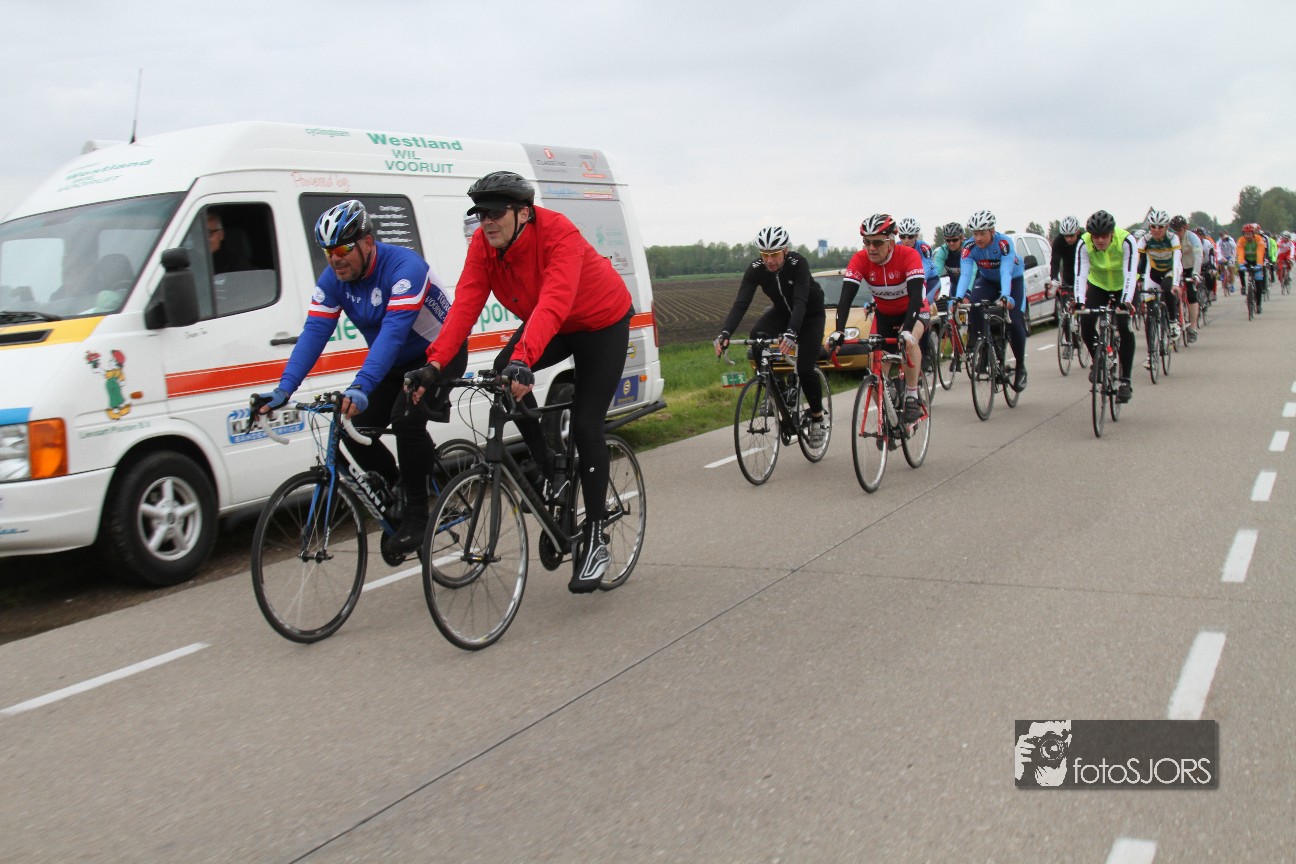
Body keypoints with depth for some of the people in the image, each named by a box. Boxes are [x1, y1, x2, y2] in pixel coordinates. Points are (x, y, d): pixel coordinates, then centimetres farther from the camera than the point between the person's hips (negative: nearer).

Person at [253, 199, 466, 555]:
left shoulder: (404, 267, -30)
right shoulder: (333, 279, -9)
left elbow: (393, 332, -41)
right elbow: (314, 333, -16)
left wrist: (362, 386, -53)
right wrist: (284, 388, -30)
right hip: (396, 362, 7)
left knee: (406, 418, -29)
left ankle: (416, 513, -12)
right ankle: (398, 492, 18)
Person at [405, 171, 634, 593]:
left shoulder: (559, 235, -35)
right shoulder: (483, 245, -17)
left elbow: (553, 304, -49)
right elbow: (465, 305, -25)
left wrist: (524, 358, -63)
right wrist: (435, 364, -37)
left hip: (603, 323, -6)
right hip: (553, 327, 6)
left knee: (585, 426, -13)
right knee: (504, 371, -23)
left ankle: (595, 541, -3)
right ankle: (546, 467, -2)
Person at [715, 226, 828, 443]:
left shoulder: (798, 263, -33)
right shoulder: (755, 269, -23)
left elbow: (800, 301, -43)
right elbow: (740, 303, -32)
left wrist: (791, 333, -60)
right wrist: (725, 333, -48)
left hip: (811, 313, -3)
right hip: (782, 311, 3)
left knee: (805, 370, -15)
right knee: (756, 335, -29)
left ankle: (817, 419, 8)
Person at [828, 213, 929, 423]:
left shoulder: (908, 255, -29)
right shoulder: (860, 259, -22)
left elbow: (915, 296, -39)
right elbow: (846, 297, -30)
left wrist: (907, 330, -54)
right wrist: (839, 331, -45)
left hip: (913, 310, -3)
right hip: (884, 314, 3)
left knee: (910, 341, -35)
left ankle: (912, 397, -21)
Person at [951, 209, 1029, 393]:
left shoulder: (1004, 242, -32)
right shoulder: (969, 247, -24)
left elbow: (1006, 272, -42)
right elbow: (965, 273, -32)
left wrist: (1005, 296, -57)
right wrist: (959, 297, -49)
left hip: (1013, 280, -3)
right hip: (987, 280, 3)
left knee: (1014, 321, -17)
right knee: (974, 307, -28)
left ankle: (1021, 367, 0)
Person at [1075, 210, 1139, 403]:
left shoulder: (1126, 241, -30)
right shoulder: (1084, 244, -24)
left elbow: (1130, 273, -38)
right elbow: (1081, 274, -32)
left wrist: (1126, 301, -52)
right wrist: (1079, 301, -47)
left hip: (1123, 286, -2)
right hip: (1098, 285, 2)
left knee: (1124, 326, -19)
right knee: (1086, 322, -20)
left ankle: (1125, 381, -13)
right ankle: (1097, 360, 7)